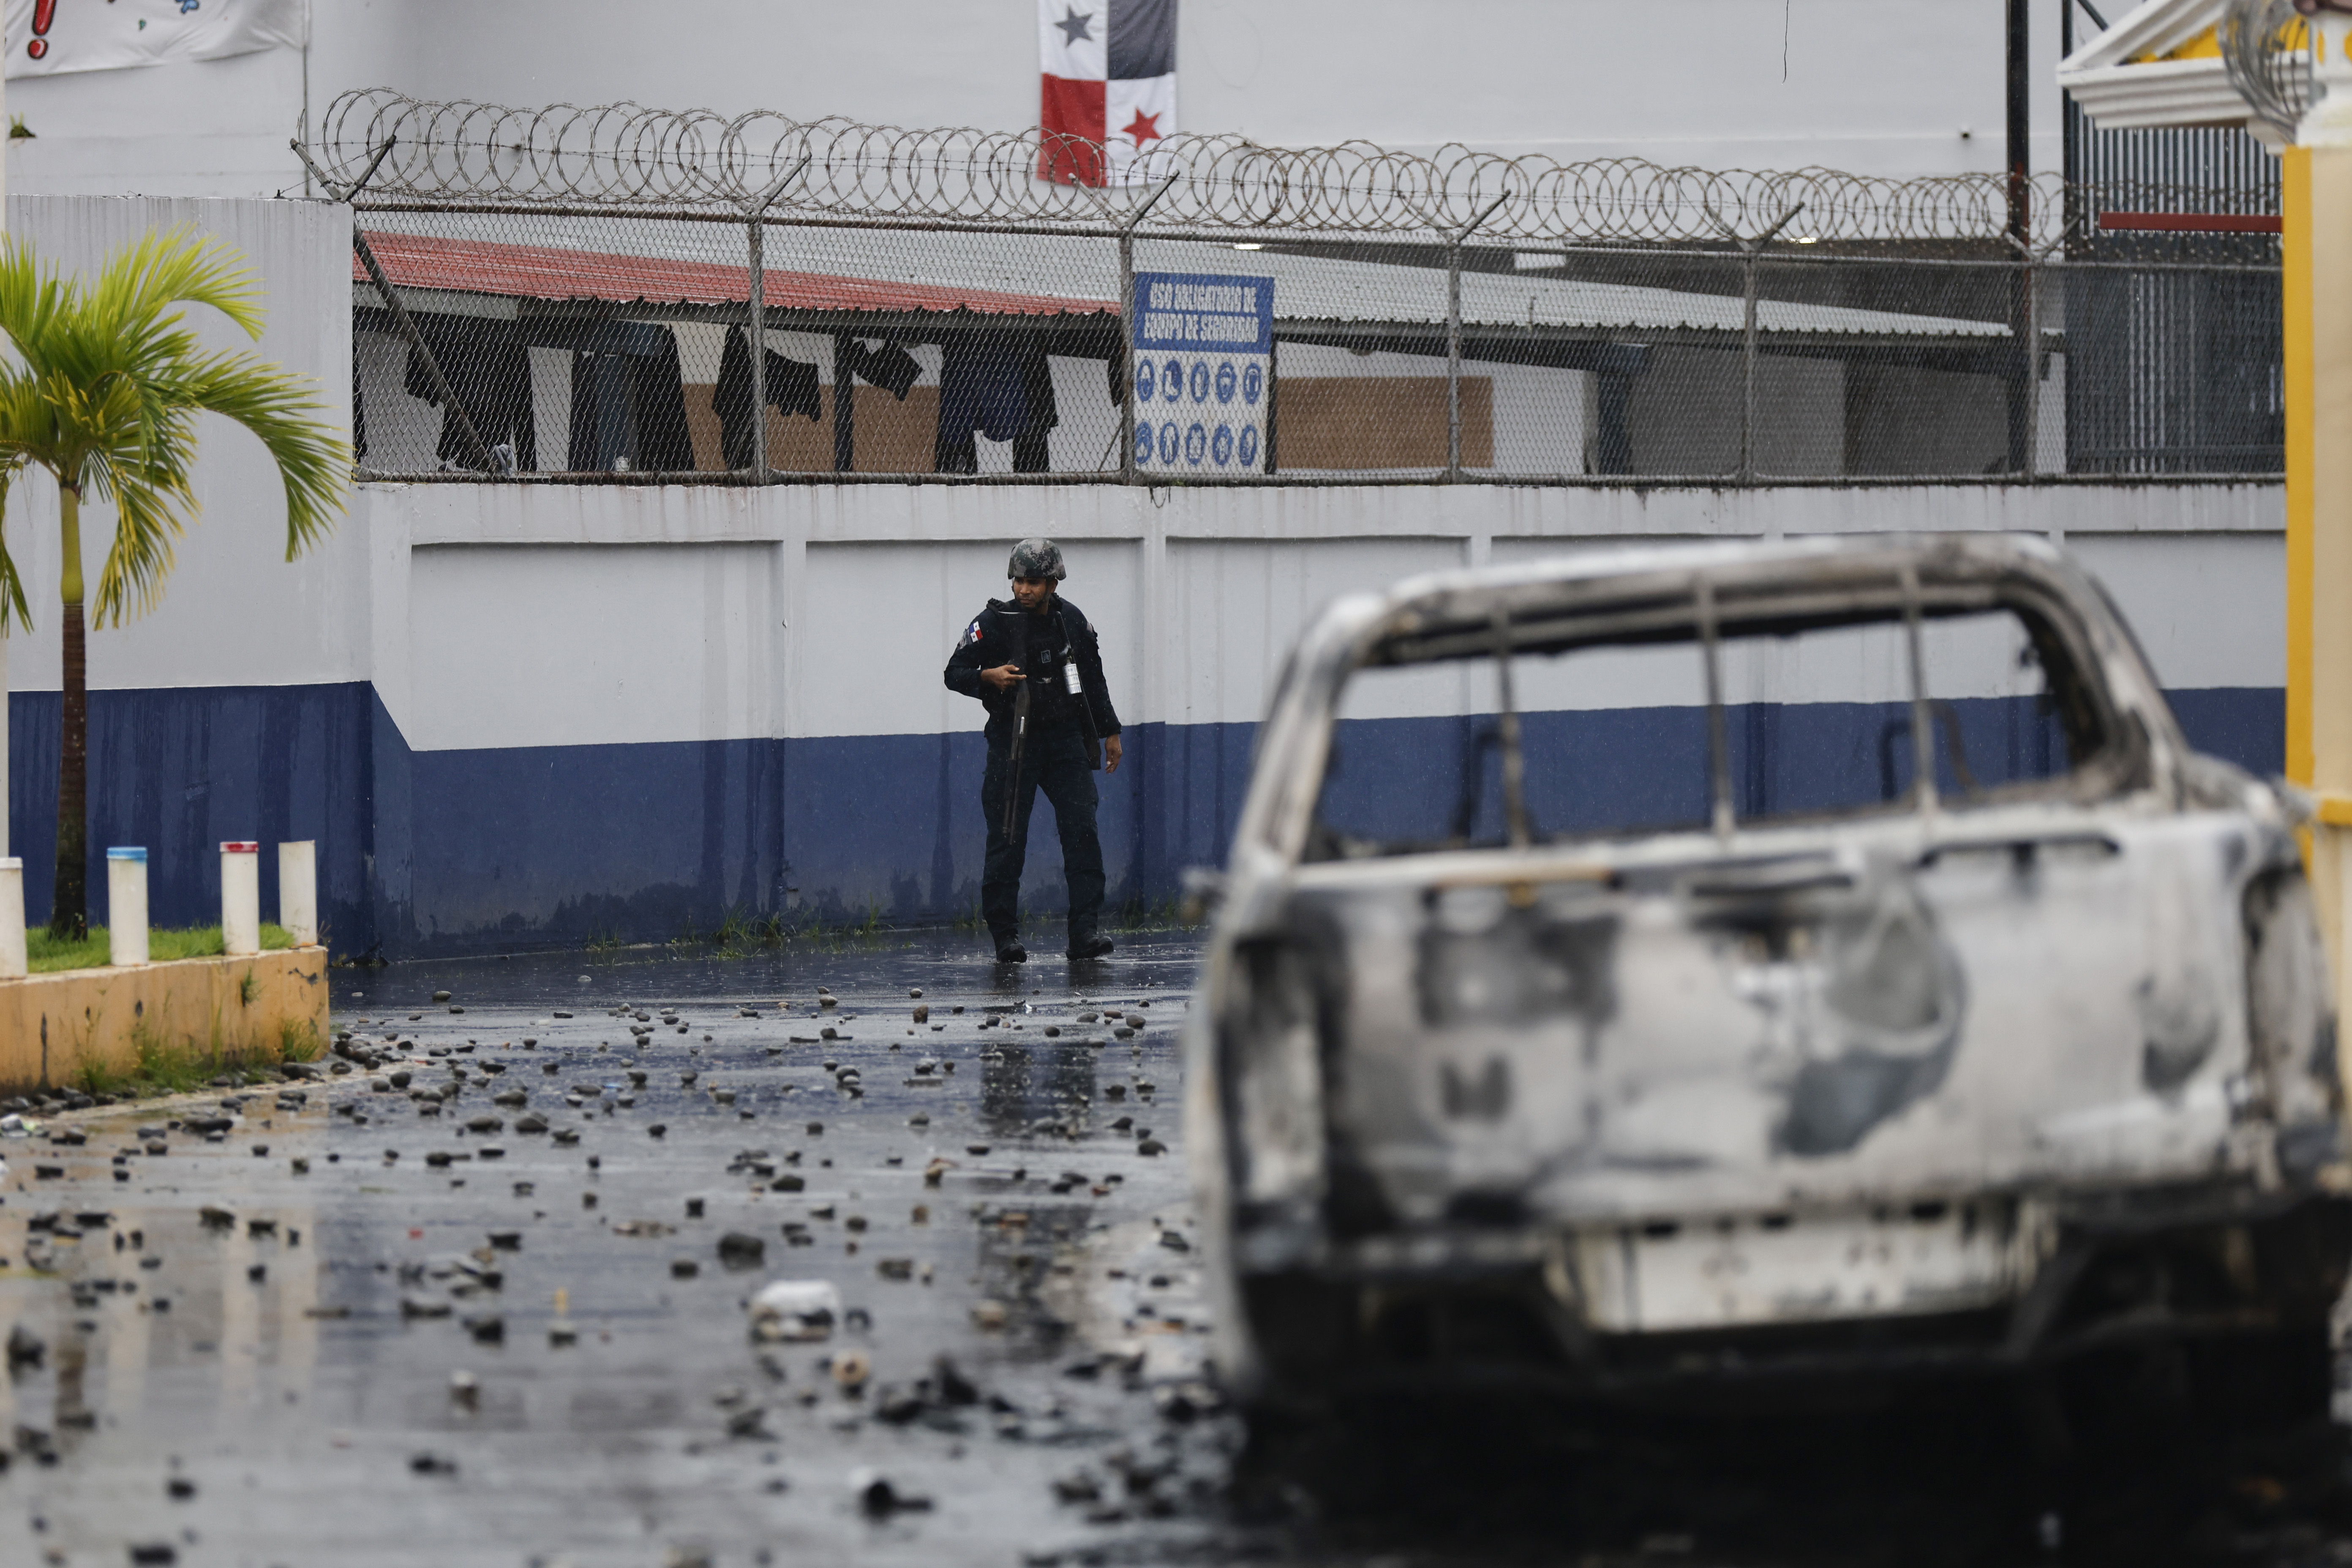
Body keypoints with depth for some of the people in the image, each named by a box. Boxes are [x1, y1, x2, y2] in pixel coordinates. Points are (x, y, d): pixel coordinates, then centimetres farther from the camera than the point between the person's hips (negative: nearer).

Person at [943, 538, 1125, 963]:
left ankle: (1085, 931, -7)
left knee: (1082, 830, -7)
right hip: (1012, 740, -3)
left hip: (1066, 737, 3)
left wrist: (1110, 732, 21)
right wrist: (988, 677, -24)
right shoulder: (994, 623, -6)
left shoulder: (1071, 621, 6)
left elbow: (1093, 679, 19)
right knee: (1007, 838, -5)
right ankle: (1005, 935, 2)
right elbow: (954, 673, -4)